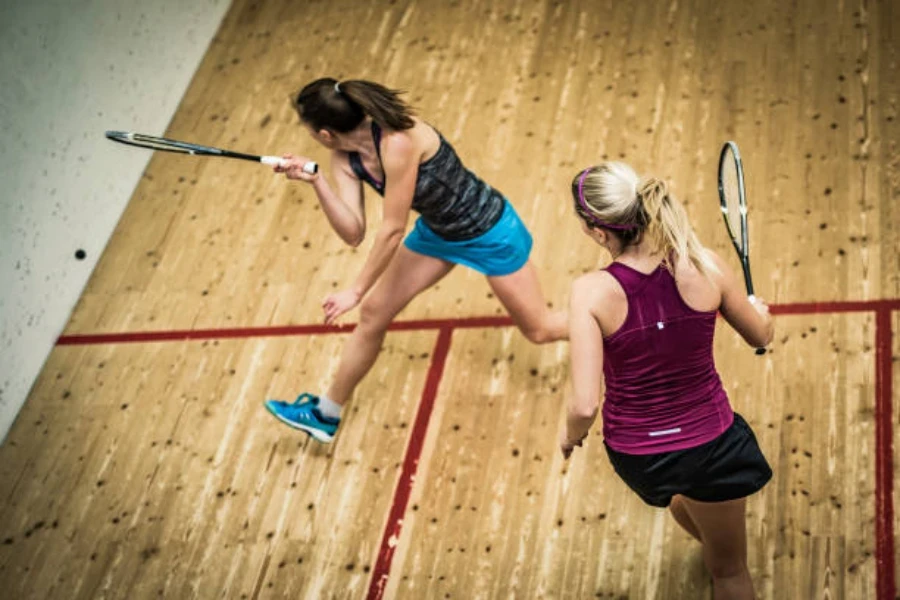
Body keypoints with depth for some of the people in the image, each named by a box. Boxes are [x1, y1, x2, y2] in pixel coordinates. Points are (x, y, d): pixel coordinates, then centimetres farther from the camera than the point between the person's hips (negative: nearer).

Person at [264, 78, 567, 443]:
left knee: (540, 330, 7)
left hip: (488, 230, -7)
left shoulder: (397, 142, -36)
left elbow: (392, 229, -29)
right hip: (436, 231, 7)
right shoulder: (345, 157, -12)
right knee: (373, 312, 6)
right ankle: (326, 413, 21)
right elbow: (353, 233, -18)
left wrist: (357, 290, -20)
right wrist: (316, 181, -30)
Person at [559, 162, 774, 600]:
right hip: (710, 441, -1)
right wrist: (760, 310, 25)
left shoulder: (591, 292, -24)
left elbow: (585, 405, -24)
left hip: (636, 455, 1)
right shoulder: (704, 267, -18)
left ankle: (710, 541, 72)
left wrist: (570, 434, -1)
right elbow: (761, 337, 1)